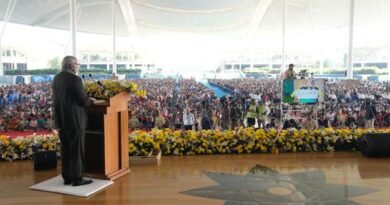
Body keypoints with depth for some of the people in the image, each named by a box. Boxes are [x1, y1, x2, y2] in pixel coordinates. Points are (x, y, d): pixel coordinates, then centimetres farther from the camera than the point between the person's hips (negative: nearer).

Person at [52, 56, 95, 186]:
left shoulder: (56, 79, 7)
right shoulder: (74, 79, -17)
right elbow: (83, 100, -17)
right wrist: (91, 101, 5)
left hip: (61, 120, 8)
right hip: (74, 120, -8)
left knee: (65, 150, 14)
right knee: (77, 150, 1)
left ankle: (67, 178, 22)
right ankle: (77, 179, 8)